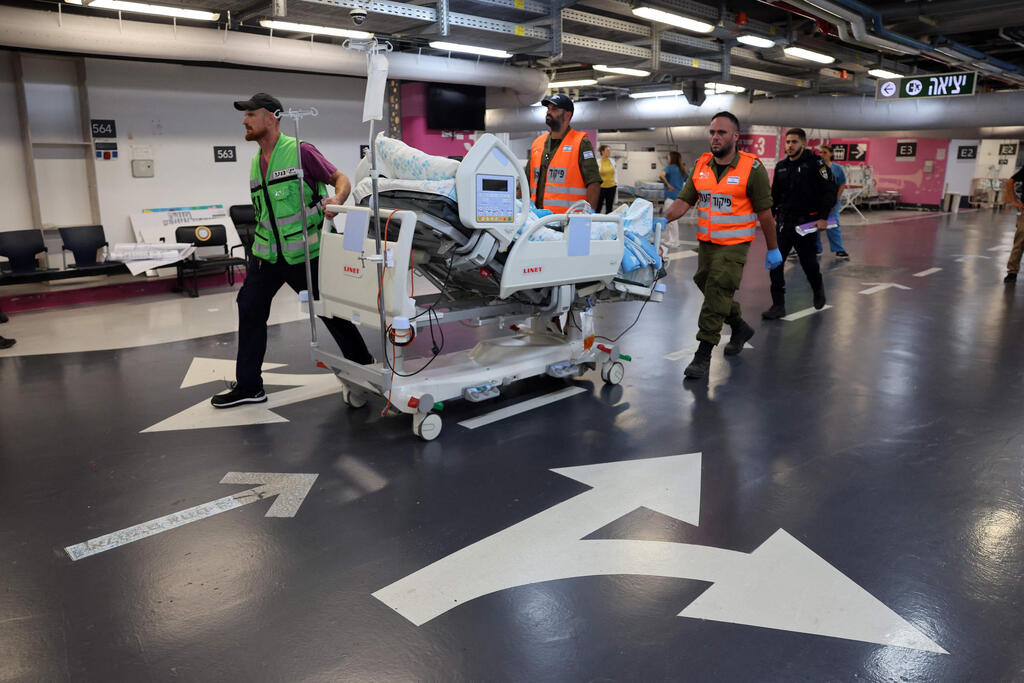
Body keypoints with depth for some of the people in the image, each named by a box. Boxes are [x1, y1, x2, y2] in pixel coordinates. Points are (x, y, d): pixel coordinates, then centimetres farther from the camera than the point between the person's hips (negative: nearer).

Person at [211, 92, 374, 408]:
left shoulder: (300, 151, -8)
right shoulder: (256, 163, 14)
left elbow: (341, 178, -9)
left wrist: (336, 199, -31)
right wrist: (259, 247, 19)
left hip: (303, 253, -7)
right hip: (266, 254, 7)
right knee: (250, 310, 5)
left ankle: (362, 365, 24)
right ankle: (248, 386, 15)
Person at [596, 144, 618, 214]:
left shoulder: (612, 161, 8)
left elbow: (616, 172, 15)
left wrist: (616, 183, 9)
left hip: (611, 186, 5)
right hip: (601, 187, -5)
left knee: (609, 207, 9)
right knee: (598, 206, -1)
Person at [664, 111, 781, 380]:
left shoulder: (752, 168, -8)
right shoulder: (701, 165, 6)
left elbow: (764, 212, -4)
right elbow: (684, 201, 2)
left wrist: (772, 249, 0)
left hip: (734, 244, -6)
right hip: (706, 241, 6)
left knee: (717, 292, -12)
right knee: (709, 288, 16)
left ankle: (703, 354, -7)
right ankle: (740, 328, 41)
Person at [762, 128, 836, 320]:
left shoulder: (814, 163, -7)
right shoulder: (781, 166, 10)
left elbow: (829, 191, -9)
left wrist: (823, 217, -14)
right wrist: (771, 214, 14)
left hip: (806, 223, -5)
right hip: (784, 222, 5)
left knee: (809, 263, 7)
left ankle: (818, 289, 40)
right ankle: (778, 305, 1)